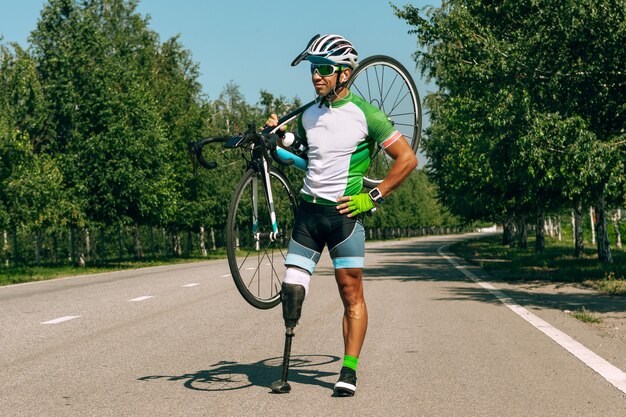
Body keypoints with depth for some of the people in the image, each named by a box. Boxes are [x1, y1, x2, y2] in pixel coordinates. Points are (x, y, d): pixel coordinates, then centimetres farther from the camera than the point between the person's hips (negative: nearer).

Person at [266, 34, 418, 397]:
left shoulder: (364, 114, -8)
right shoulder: (308, 115, 9)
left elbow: (407, 158, -7)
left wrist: (372, 197, -10)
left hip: (344, 213, -4)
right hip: (309, 210, 5)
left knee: (352, 294, 0)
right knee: (292, 291, -2)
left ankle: (349, 372, 7)